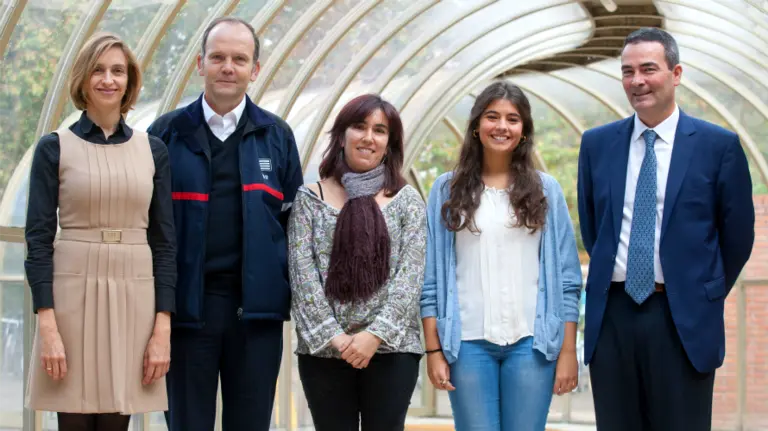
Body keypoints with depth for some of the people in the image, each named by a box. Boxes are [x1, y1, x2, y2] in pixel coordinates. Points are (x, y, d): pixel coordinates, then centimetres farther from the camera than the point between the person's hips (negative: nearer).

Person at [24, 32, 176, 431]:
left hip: (134, 294, 2)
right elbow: (38, 238, -3)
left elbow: (164, 240, 6)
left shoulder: (153, 150, 7)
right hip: (73, 292, -2)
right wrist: (47, 326, -13)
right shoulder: (54, 148, 1)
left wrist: (163, 327, -2)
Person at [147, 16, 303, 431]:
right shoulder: (167, 133, 4)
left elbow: (292, 218, 10)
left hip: (256, 304, 1)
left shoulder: (276, 135, 8)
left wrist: (290, 290, 2)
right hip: (188, 303, -1)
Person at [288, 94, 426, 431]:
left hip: (391, 349, 0)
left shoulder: (406, 200, 6)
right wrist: (334, 336, -11)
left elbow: (410, 274, -2)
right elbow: (302, 273, -2)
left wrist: (376, 334, -13)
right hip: (323, 350, 0)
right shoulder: (310, 199, 5)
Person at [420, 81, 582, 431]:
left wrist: (568, 351, 0)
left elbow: (566, 277, 5)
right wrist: (433, 350, -1)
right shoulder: (447, 190, 5)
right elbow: (431, 277, 4)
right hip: (468, 342, 0)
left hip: (531, 341, 0)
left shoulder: (545, 190, 6)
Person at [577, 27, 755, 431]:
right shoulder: (597, 143, 7)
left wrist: (707, 295, 10)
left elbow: (738, 234, 4)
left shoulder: (719, 146, -2)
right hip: (611, 315, 3)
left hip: (683, 319, -3)